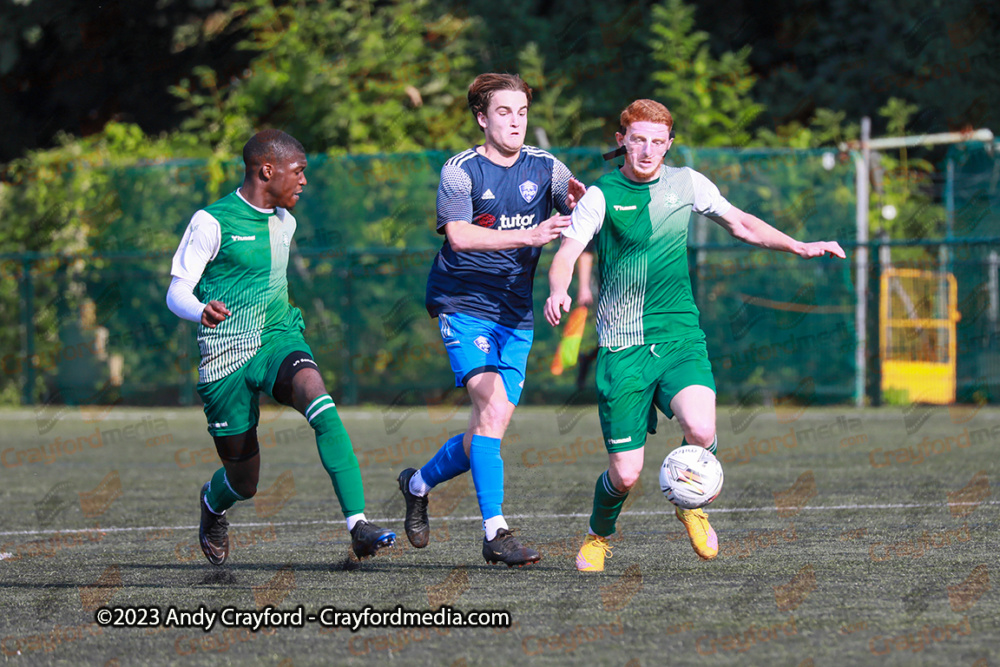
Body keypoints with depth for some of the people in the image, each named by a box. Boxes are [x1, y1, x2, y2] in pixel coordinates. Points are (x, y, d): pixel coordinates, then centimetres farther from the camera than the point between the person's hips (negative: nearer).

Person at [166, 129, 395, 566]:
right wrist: (202, 311, -30)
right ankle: (213, 504, 43)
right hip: (226, 356, -4)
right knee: (244, 482, 3)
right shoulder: (213, 222, -7)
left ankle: (358, 523, -36)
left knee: (318, 402, -31)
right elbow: (177, 291, -9)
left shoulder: (283, 222, 13)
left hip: (279, 339, 4)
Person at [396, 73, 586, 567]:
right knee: (492, 407, -22)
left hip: (516, 315, 5)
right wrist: (527, 236, -30)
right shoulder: (460, 170, -6)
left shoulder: (544, 169, 6)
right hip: (464, 307, -5)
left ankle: (419, 484, 32)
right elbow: (458, 234, -20)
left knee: (490, 427, 5)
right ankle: (495, 533, -21)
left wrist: (581, 203, -28)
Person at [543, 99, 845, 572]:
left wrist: (800, 247, 12)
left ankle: (690, 504, 4)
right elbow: (566, 254, -13)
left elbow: (741, 224, 21)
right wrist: (558, 291, -34)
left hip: (679, 334, 2)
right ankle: (598, 537, 28)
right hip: (622, 345, -2)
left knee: (700, 430, -28)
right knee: (625, 474, -6)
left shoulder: (687, 184, 8)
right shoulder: (602, 195, -2)